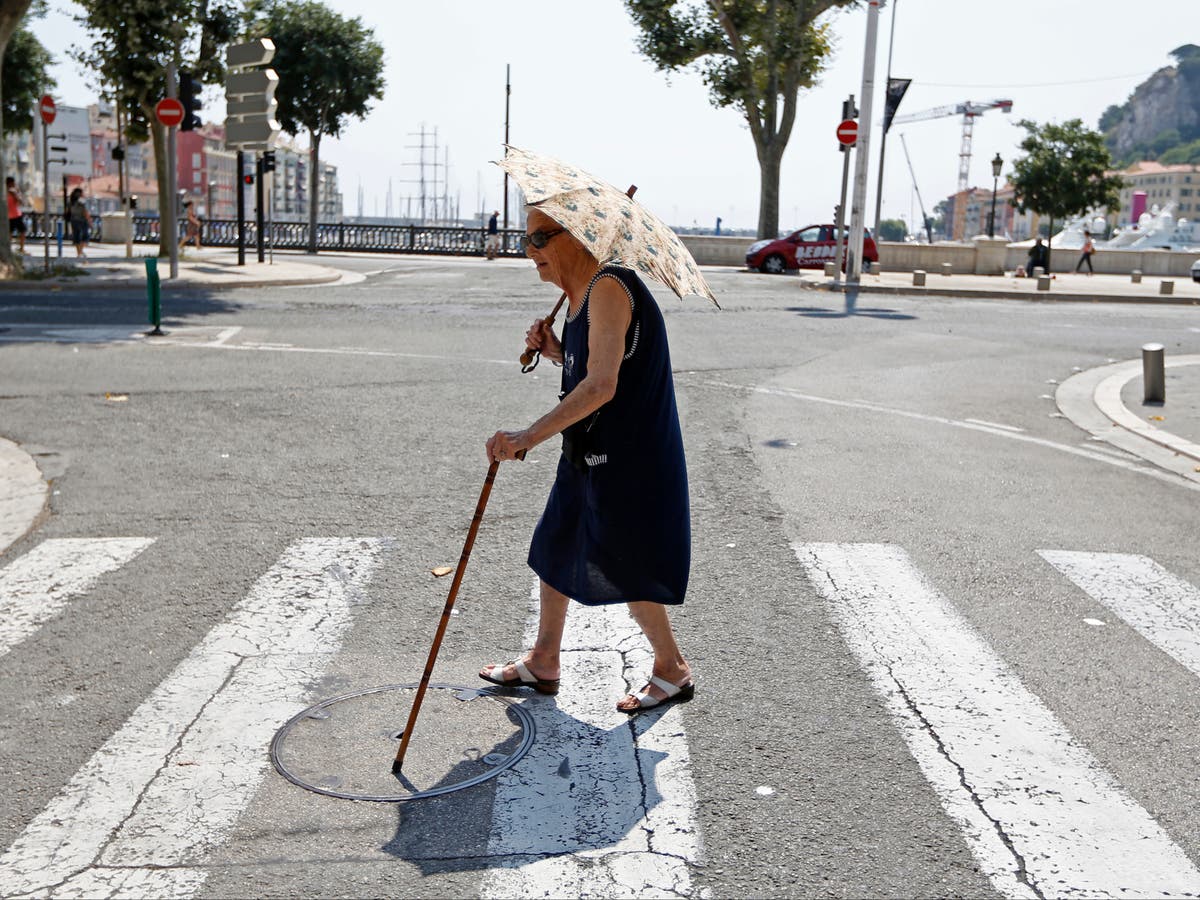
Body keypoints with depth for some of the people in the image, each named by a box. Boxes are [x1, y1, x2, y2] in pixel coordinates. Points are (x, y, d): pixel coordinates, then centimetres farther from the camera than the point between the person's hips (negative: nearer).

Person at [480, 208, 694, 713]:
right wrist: (557, 352, 1)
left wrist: (532, 435, -34)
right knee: (555, 547, 17)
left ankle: (673, 671, 22)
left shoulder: (608, 288, -21)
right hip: (591, 452, 10)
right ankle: (543, 663, 33)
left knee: (624, 569, 1)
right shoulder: (581, 294, 10)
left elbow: (601, 386, -30)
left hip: (628, 456, -10)